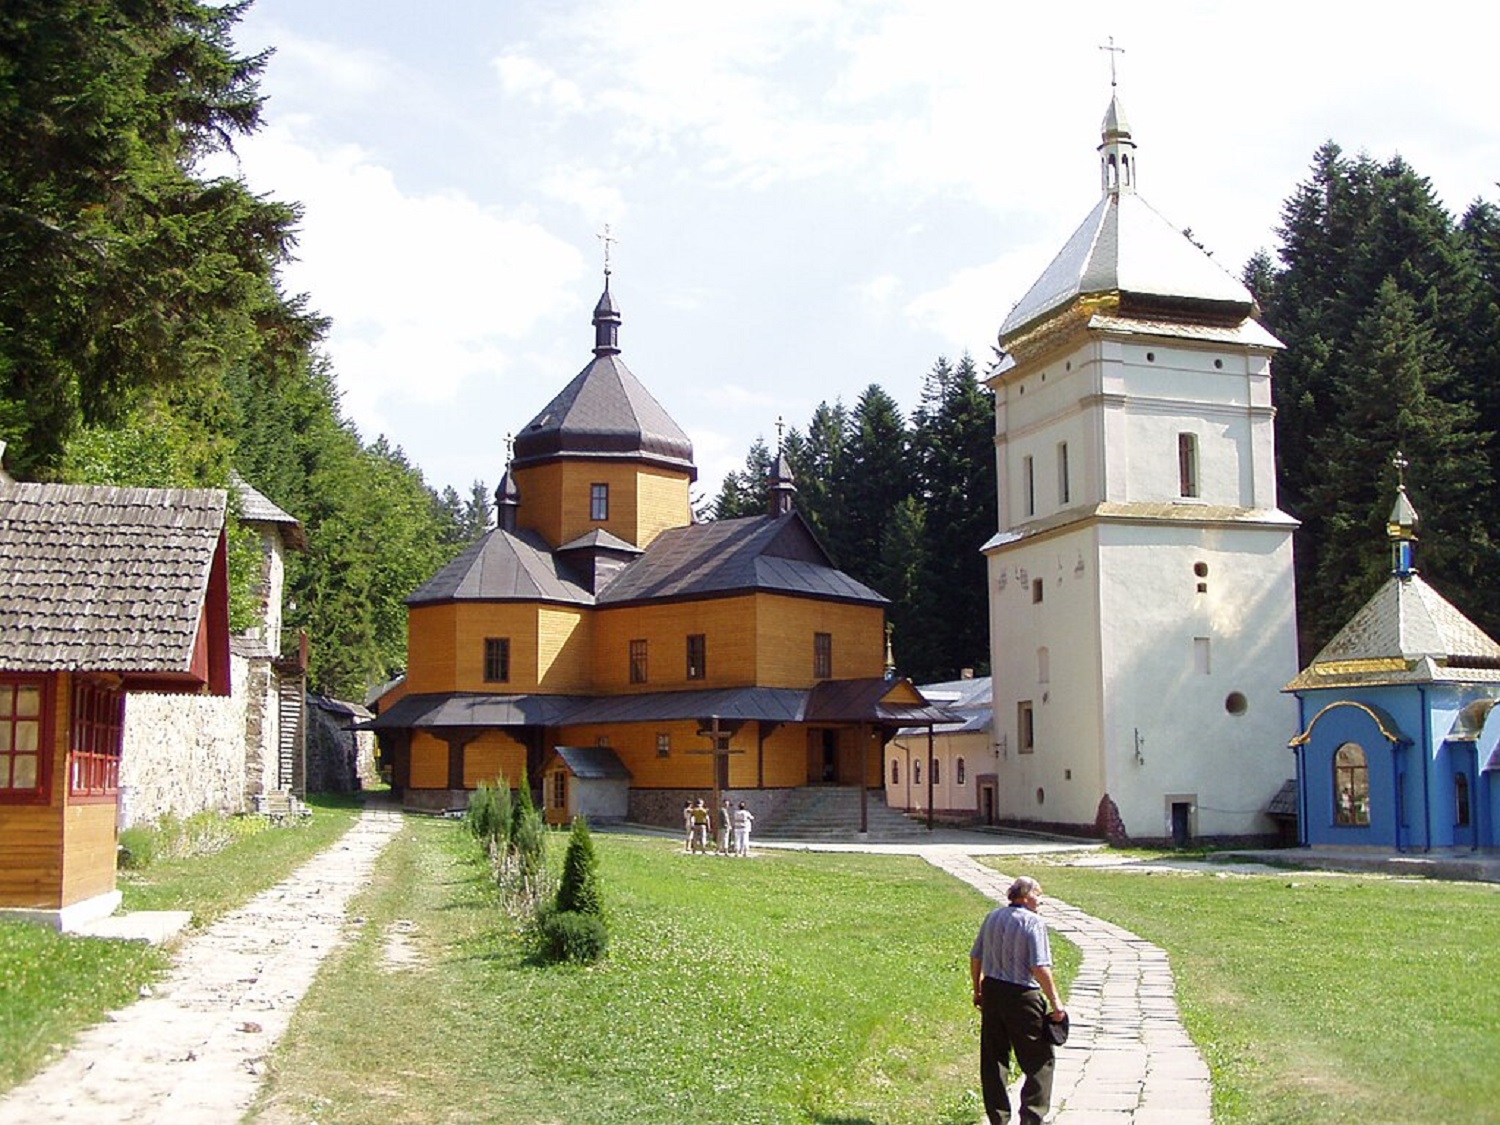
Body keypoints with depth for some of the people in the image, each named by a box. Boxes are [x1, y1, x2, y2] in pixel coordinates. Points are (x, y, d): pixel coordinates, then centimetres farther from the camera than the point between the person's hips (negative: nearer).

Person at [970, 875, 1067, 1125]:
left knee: (993, 1060, 14)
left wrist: (978, 990, 24)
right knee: (1039, 1061, 6)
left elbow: (975, 957, 12)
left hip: (991, 992, 7)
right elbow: (1040, 968, -19)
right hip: (1022, 996, -7)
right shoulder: (1033, 922, -13)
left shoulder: (992, 917, 7)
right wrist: (1055, 1002, -12)